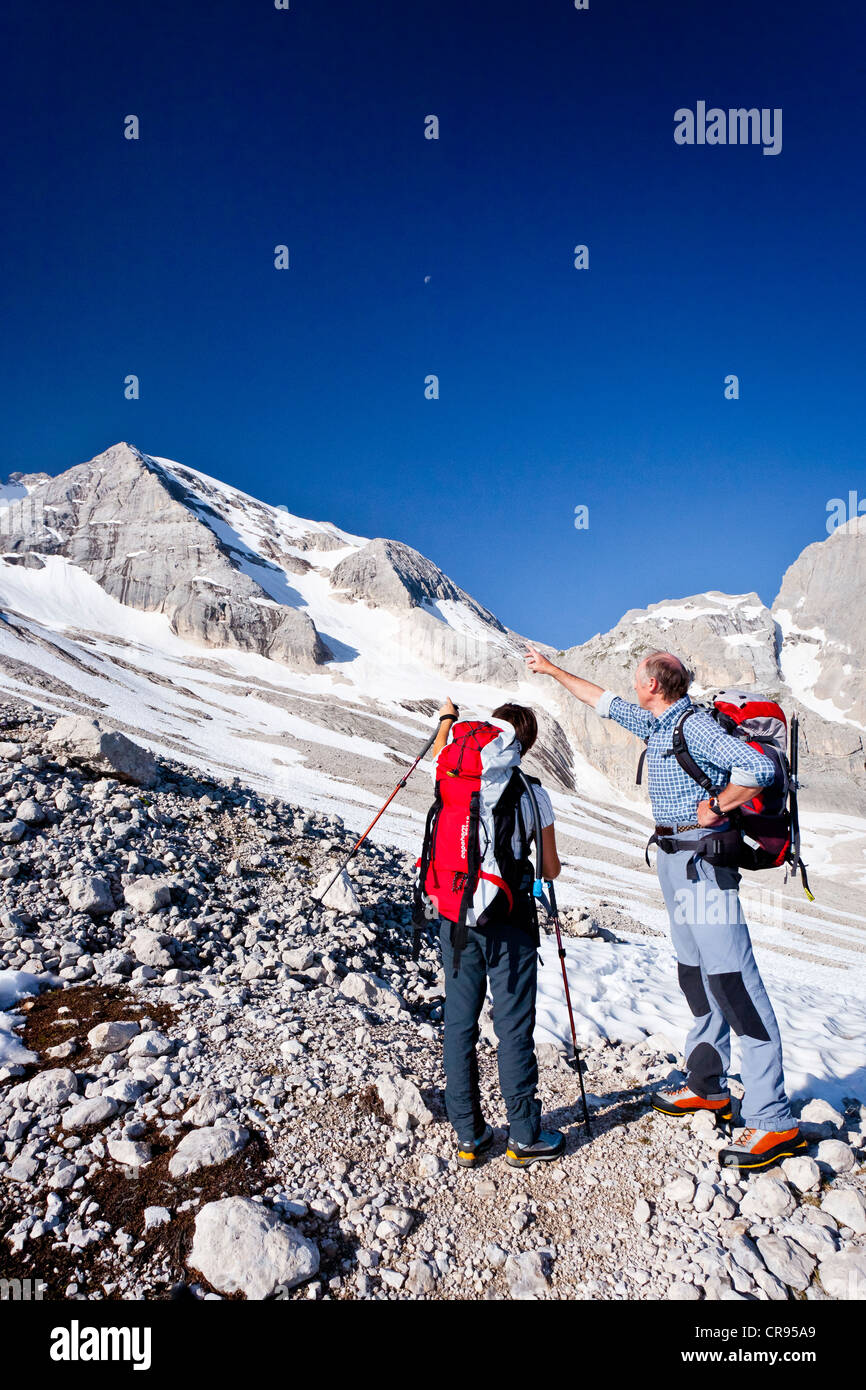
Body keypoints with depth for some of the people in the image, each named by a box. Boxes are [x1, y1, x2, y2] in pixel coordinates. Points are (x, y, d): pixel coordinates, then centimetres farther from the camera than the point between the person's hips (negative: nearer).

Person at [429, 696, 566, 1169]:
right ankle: (524, 1137, 19)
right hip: (509, 923, -3)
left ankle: (468, 1135, 24)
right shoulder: (533, 795, -10)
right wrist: (550, 863, 22)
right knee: (514, 1029, 7)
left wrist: (447, 716, 39)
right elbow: (551, 870, -1)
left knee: (459, 1025, 13)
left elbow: (439, 753, 22)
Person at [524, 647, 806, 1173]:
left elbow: (760, 767, -28)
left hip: (704, 859, -10)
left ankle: (774, 1121, -5)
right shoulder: (653, 724, 12)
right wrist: (552, 669, 31)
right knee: (697, 976, 15)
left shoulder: (696, 727, -16)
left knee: (733, 980, -10)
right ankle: (709, 1087, 28)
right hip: (674, 858, 10)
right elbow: (605, 701, 25)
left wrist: (716, 809, -17)